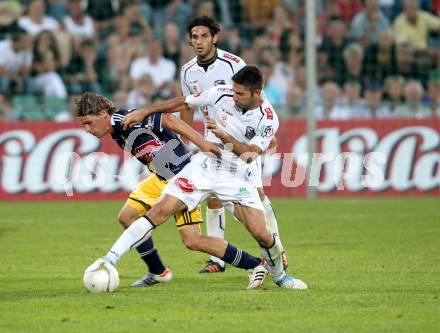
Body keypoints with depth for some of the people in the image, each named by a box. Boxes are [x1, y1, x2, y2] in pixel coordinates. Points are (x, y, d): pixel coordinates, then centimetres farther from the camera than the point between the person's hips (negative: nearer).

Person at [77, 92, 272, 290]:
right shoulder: (117, 134, 9)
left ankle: (255, 265, 0)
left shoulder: (125, 119, -20)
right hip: (160, 178, 10)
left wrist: (202, 144, -32)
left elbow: (167, 119, -26)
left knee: (193, 241, -12)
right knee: (127, 217, 5)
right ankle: (158, 273, 19)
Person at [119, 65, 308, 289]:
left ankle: (279, 275, 21)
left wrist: (224, 136, -29)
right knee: (161, 210, -16)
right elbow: (182, 103, 3)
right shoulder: (221, 94, -8)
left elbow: (250, 155, -16)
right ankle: (109, 260, -16)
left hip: (237, 176, -1)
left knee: (261, 234, -12)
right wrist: (145, 112, -1)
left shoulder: (268, 119, -12)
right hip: (204, 167, 1)